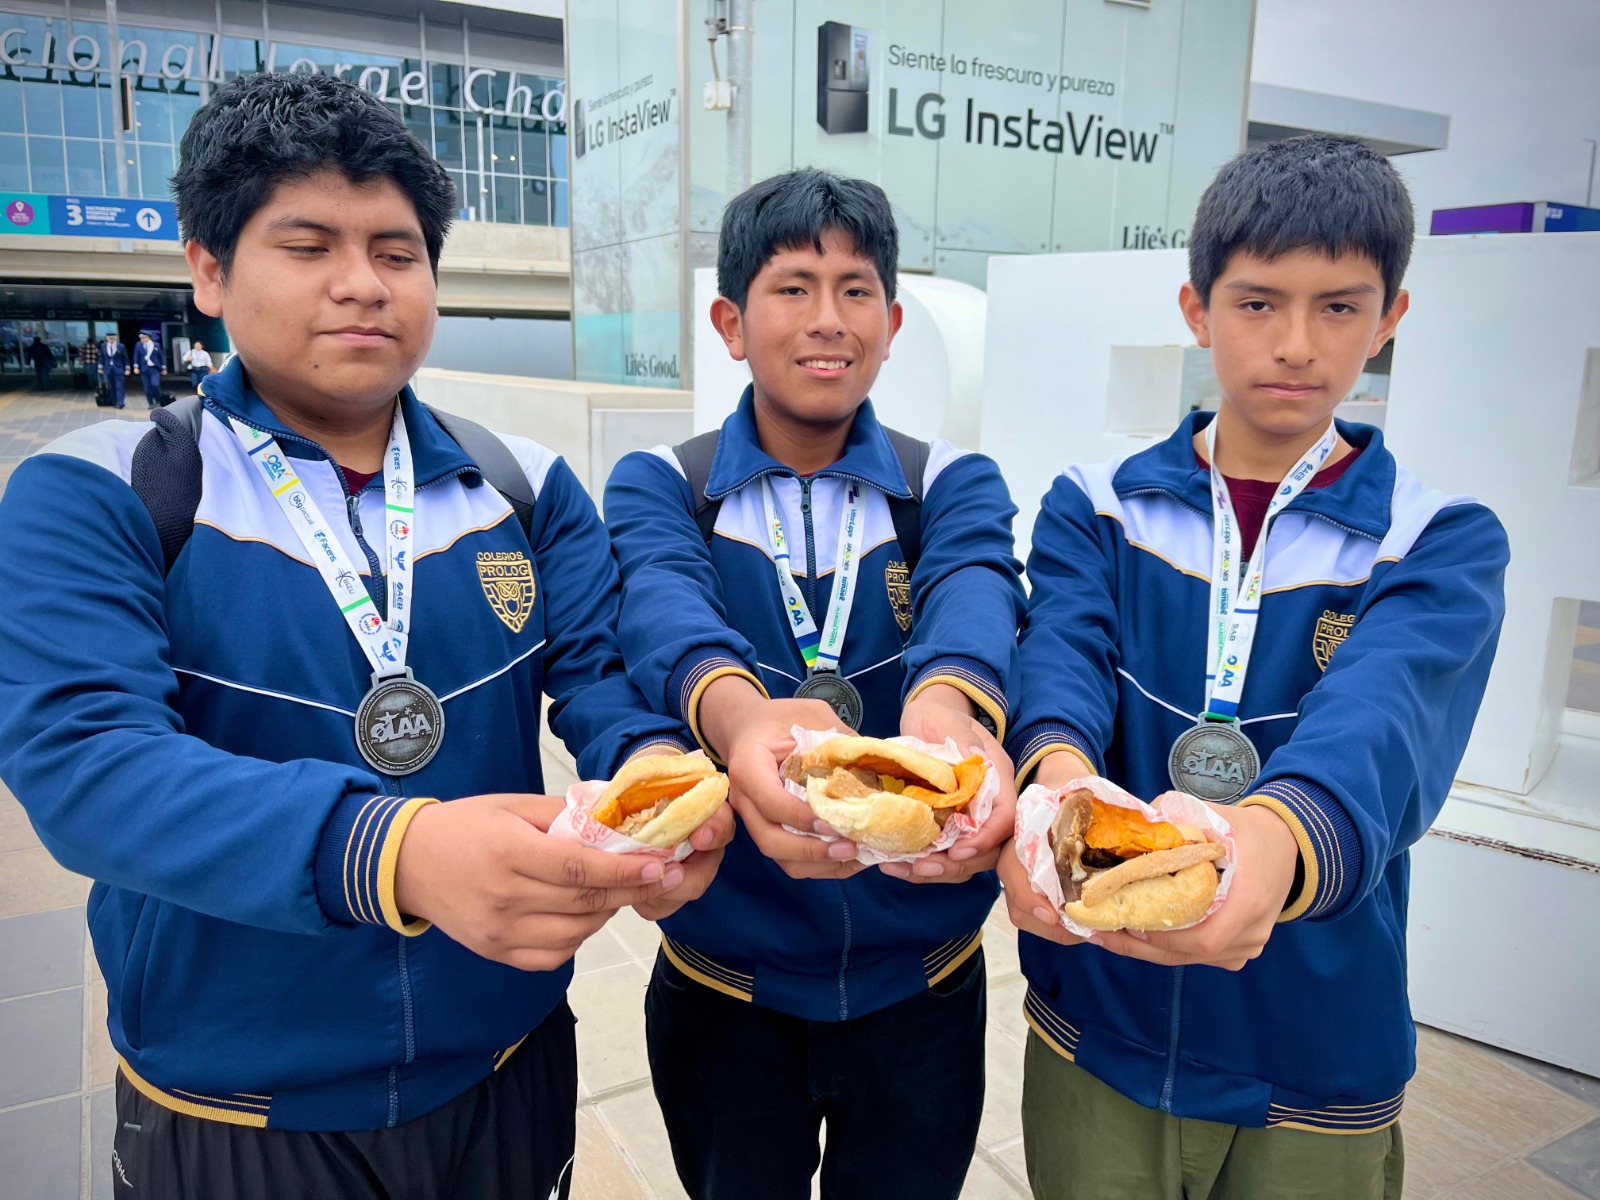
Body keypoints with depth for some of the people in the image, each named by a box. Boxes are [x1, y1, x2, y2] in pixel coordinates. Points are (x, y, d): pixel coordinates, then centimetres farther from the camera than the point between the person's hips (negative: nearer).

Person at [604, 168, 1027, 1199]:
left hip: (921, 981, 1)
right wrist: (734, 712, -49)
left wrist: (944, 700, -47)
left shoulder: (954, 487, -3)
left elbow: (974, 593, -23)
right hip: (725, 984, 0)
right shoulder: (659, 490, -5)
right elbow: (661, 603, -26)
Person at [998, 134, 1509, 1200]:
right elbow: (1062, 655, -22)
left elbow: (1382, 713, -26)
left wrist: (1280, 835, -49)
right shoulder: (1094, 510, -3)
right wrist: (1057, 773, -45)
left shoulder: (1445, 544, -7)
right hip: (1095, 1035, 1)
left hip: (1319, 1070, 0)